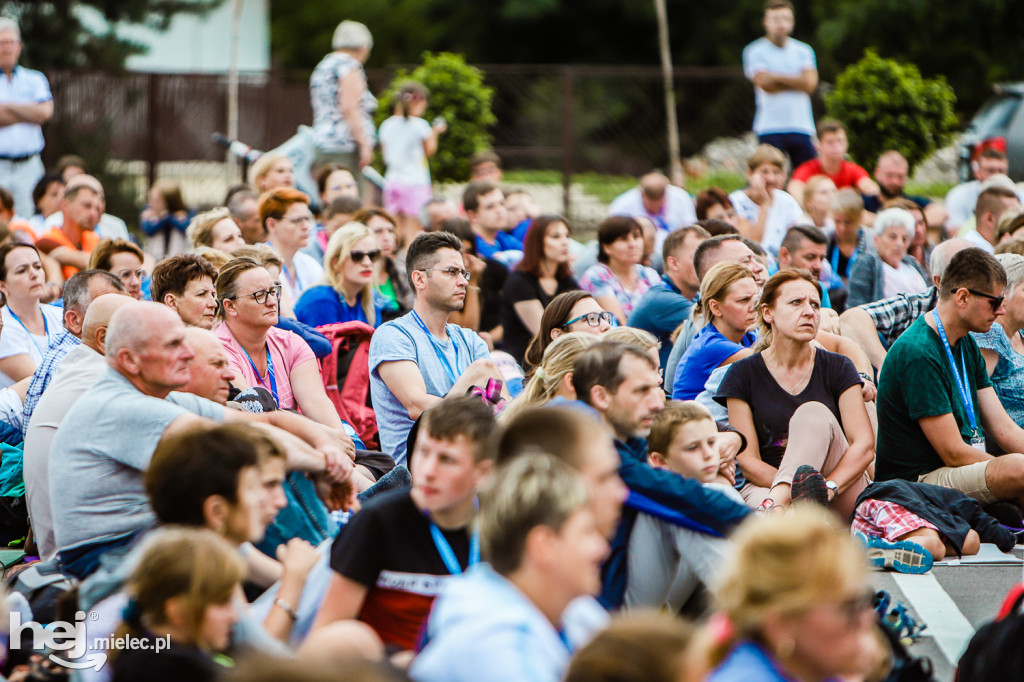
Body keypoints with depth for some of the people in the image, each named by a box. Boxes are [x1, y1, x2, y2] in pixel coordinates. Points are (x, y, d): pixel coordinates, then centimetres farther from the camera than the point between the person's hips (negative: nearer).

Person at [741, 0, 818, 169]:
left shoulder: (804, 51, 13)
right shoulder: (755, 51, 2)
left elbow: (810, 83, -3)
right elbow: (765, 84, -11)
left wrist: (776, 76, -5)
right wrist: (796, 82, 0)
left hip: (801, 128, 3)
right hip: (770, 128, -3)